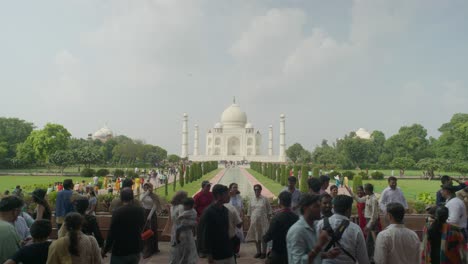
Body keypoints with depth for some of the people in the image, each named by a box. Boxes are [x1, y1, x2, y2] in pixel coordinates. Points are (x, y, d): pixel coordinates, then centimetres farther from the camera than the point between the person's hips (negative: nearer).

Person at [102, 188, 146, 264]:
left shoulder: (117, 212, -17)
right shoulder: (140, 210, -3)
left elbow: (112, 233, -14)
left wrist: (105, 250, -2)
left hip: (120, 252, -4)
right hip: (136, 250, 5)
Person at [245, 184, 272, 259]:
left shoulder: (264, 199, -2)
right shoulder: (251, 199, 5)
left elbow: (269, 210, 1)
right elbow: (249, 210, 10)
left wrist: (268, 218, -3)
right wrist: (250, 219, 7)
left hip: (263, 221, -3)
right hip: (254, 221, 3)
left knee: (263, 237, -1)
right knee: (256, 237, 9)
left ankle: (264, 252, 12)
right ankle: (258, 252, 22)